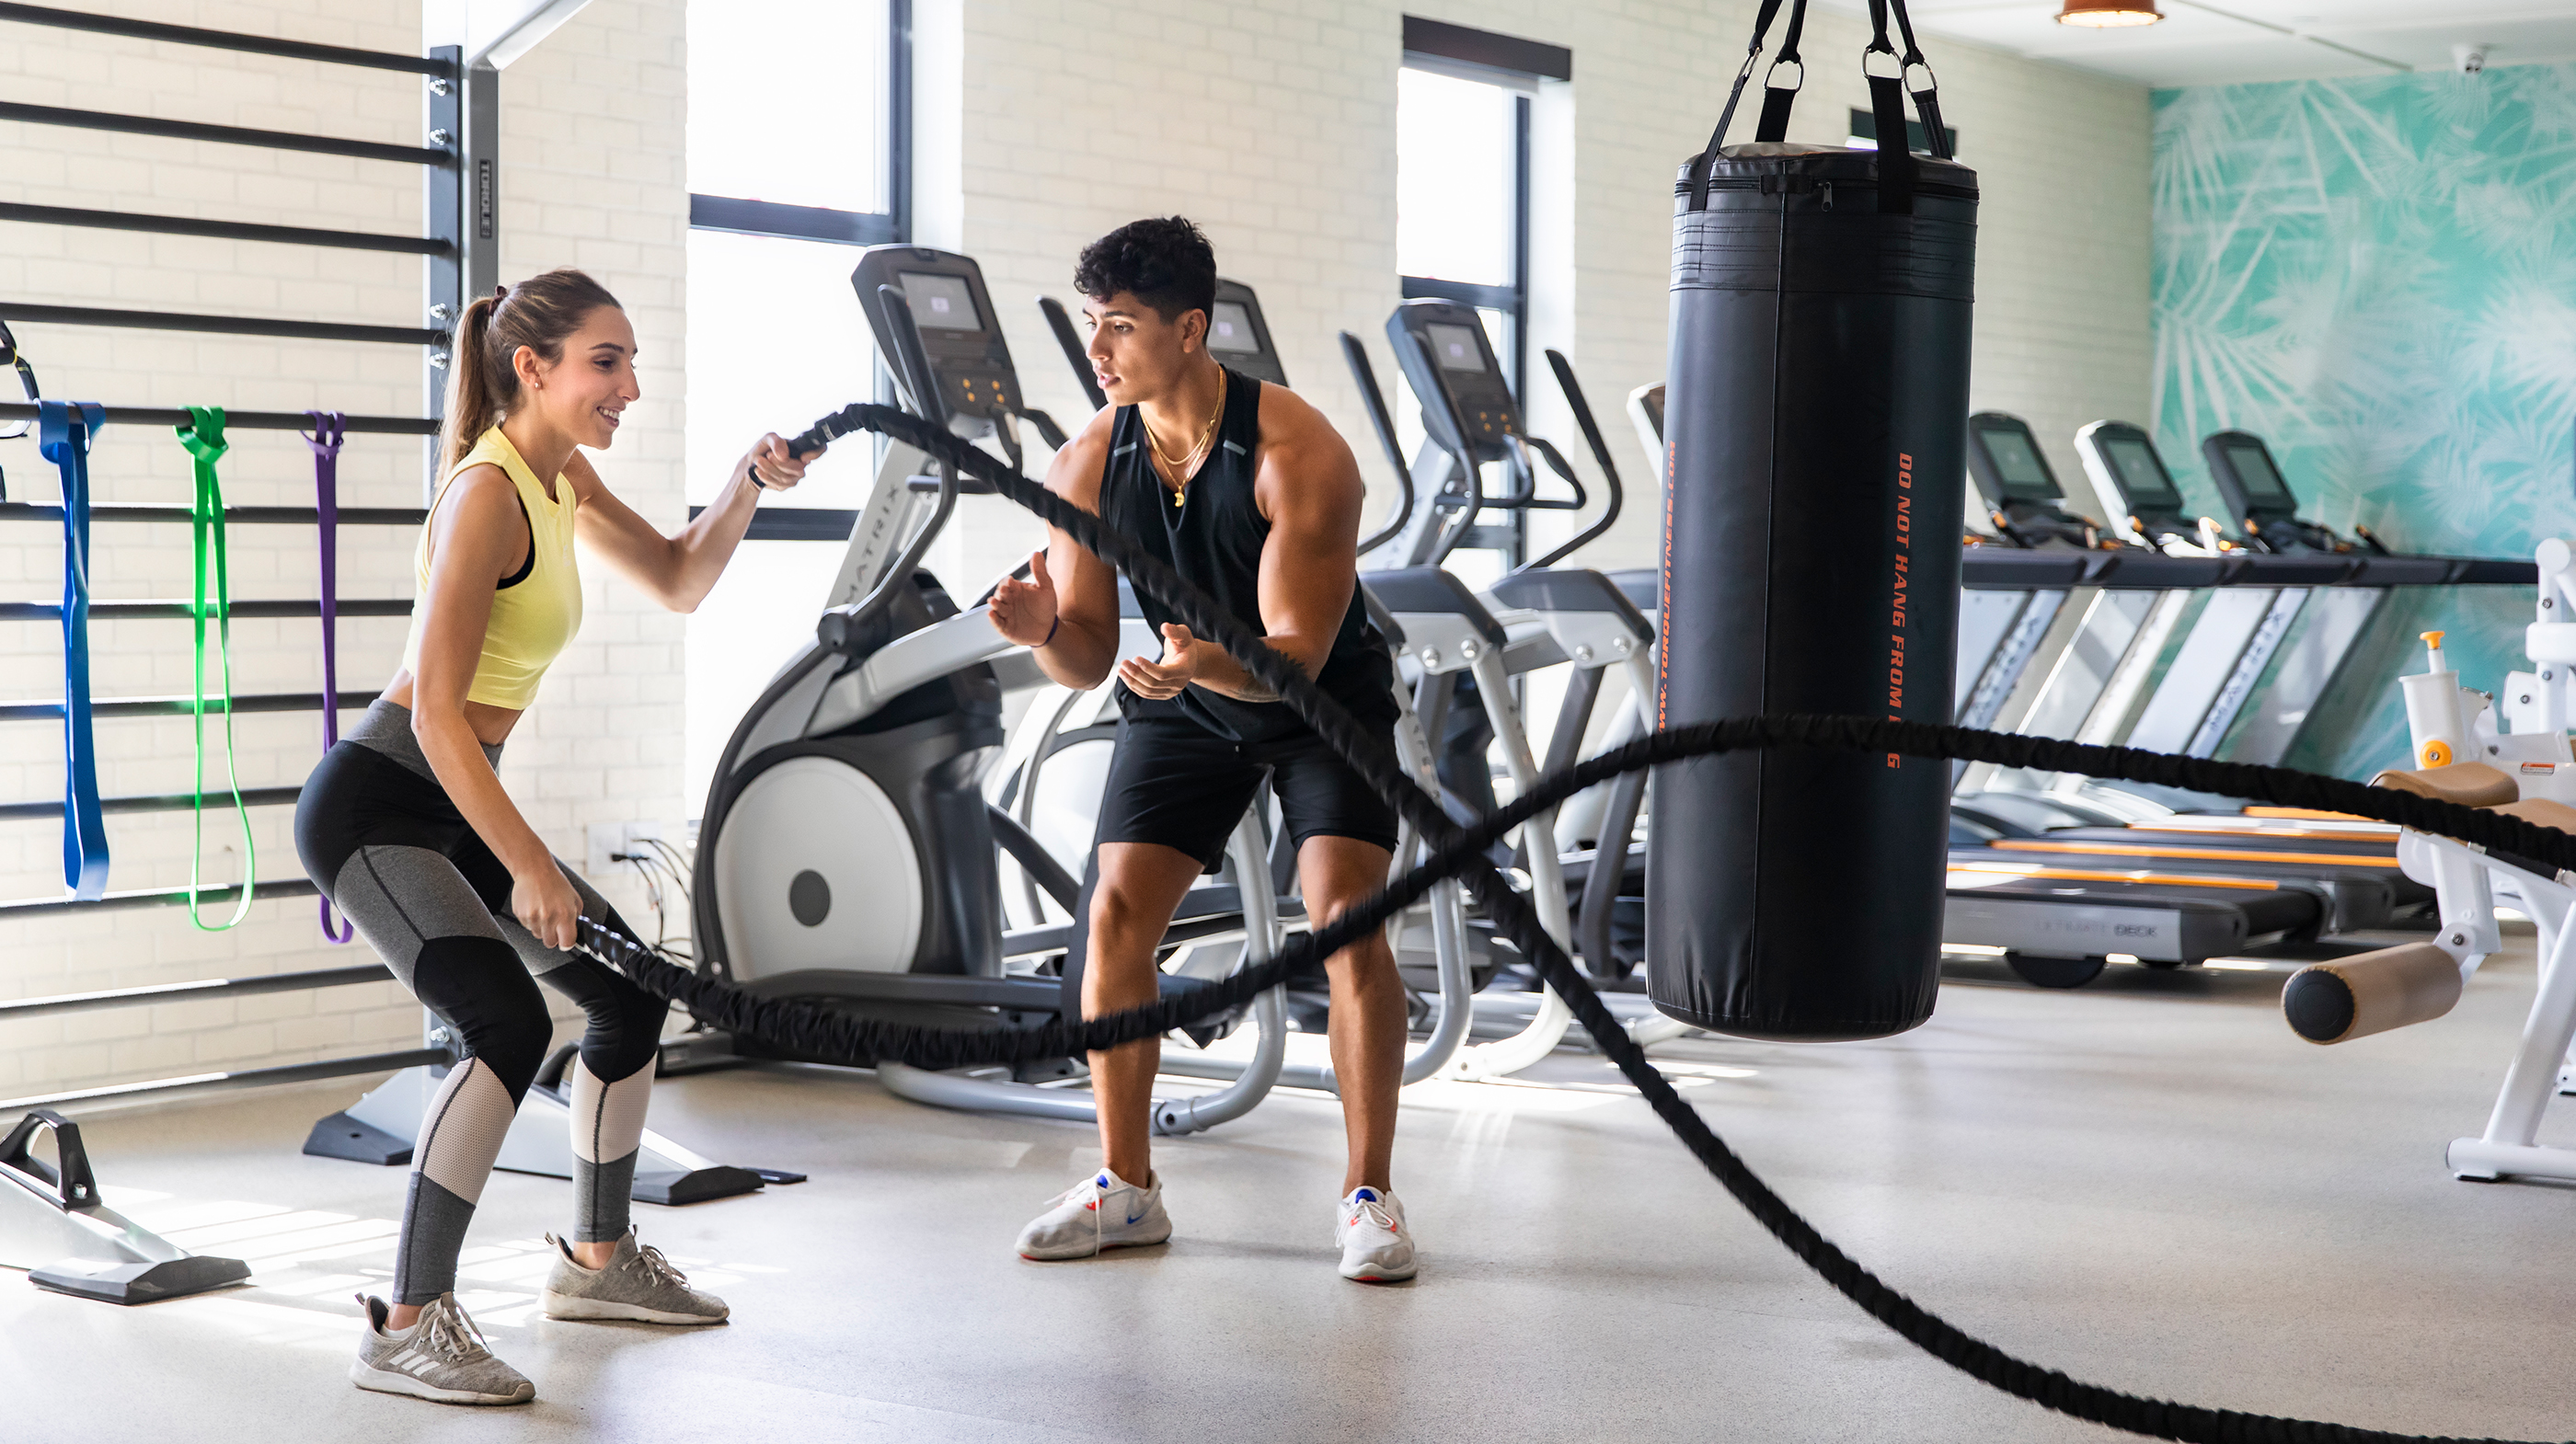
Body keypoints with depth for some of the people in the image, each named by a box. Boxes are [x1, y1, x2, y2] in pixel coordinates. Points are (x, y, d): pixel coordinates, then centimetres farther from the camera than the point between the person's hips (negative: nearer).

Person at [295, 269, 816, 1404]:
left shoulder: (563, 479, 7)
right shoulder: (488, 497, -20)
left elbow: (678, 582, 20)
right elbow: (438, 716, -25)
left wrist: (749, 485, 3)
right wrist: (528, 868, -27)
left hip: (453, 808, 10)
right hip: (375, 808, -10)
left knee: (631, 995, 14)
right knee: (509, 1024, -26)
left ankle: (596, 1260, 33)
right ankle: (406, 1330, -20)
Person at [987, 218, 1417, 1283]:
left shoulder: (1298, 453, -29)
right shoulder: (1087, 466, -15)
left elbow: (1295, 654, -30)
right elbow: (1088, 660, -10)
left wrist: (1206, 664, -50)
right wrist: (1046, 630, -34)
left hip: (1320, 700, -4)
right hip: (1184, 708, 4)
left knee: (1346, 917, -18)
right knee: (1115, 910, -8)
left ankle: (1368, 1195, -8)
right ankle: (1127, 1188, 5)